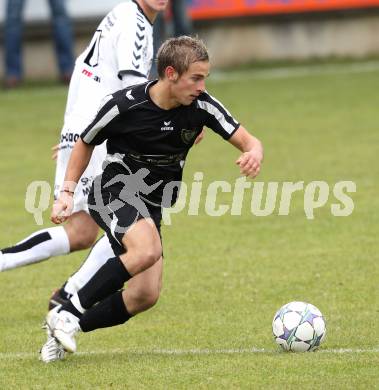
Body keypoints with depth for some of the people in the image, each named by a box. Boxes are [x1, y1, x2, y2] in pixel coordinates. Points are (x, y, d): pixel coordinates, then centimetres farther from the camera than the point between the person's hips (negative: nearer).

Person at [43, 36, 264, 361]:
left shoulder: (202, 106, -9)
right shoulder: (125, 105, -17)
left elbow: (247, 140, -10)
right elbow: (86, 143, 1)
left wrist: (254, 152, -35)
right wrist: (67, 193, -4)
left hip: (151, 207, 5)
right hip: (114, 190, -5)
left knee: (146, 295, -9)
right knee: (147, 250, -35)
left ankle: (68, 328, 7)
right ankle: (67, 314, -23)